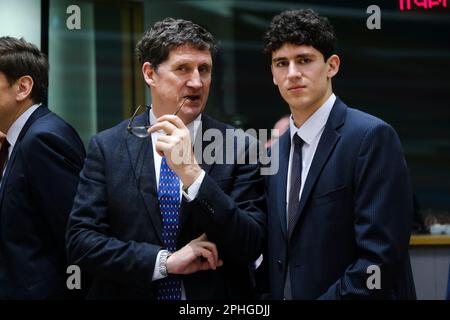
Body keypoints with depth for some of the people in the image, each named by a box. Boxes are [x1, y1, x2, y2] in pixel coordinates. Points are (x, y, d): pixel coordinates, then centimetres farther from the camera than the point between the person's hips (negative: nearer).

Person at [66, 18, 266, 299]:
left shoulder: (238, 147, -9)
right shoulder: (107, 147, -6)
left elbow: (251, 246, -16)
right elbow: (80, 240, -10)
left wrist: (192, 173, -26)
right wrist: (165, 261, -20)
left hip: (215, 298, 0)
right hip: (128, 292, 0)